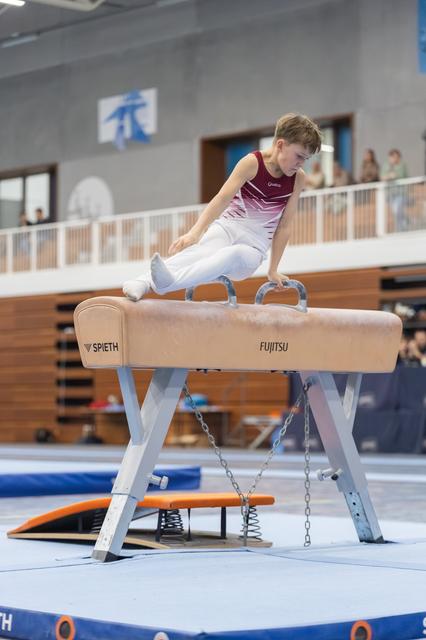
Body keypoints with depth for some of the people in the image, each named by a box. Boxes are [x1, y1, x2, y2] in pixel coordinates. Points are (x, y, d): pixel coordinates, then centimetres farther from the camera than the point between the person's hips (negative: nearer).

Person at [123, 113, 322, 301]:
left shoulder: (298, 178, 0)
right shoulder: (252, 163, -8)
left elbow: (284, 226, 3)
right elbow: (223, 198, -20)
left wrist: (273, 270, 2)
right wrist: (195, 232, -33)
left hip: (252, 248, 1)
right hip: (226, 228, -1)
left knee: (234, 254, -38)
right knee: (199, 250, -38)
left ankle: (167, 283, -65)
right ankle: (141, 283, -62)